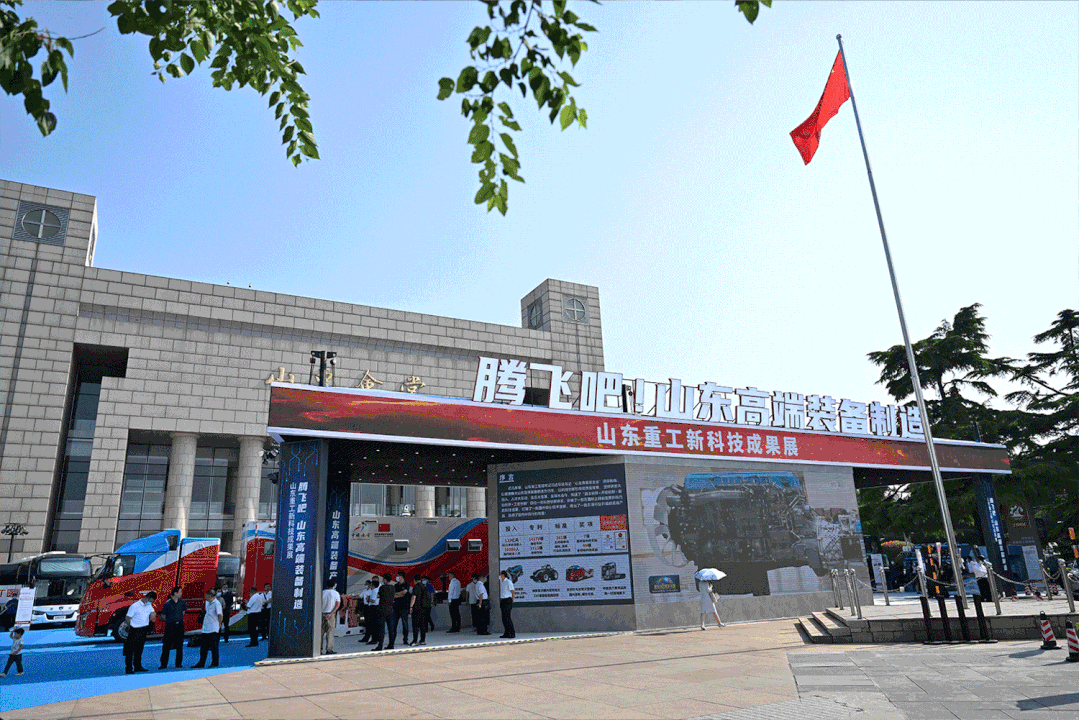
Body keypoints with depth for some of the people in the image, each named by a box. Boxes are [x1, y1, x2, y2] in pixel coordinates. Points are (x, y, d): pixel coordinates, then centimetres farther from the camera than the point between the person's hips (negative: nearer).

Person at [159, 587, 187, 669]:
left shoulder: (182, 602, 2)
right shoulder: (168, 603, -10)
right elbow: (163, 615, 1)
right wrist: (169, 620, 7)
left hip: (180, 625, 3)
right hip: (170, 626, -3)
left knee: (179, 645, 6)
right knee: (166, 646, -2)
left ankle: (179, 663, 13)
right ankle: (163, 664, 8)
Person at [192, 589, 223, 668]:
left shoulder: (216, 603, -15)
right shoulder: (207, 602, 12)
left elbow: (220, 615, -18)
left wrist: (219, 624, -10)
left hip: (214, 629, -8)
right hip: (206, 629, 8)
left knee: (214, 646, 0)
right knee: (203, 646, 11)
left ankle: (214, 663, 9)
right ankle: (201, 663, 20)